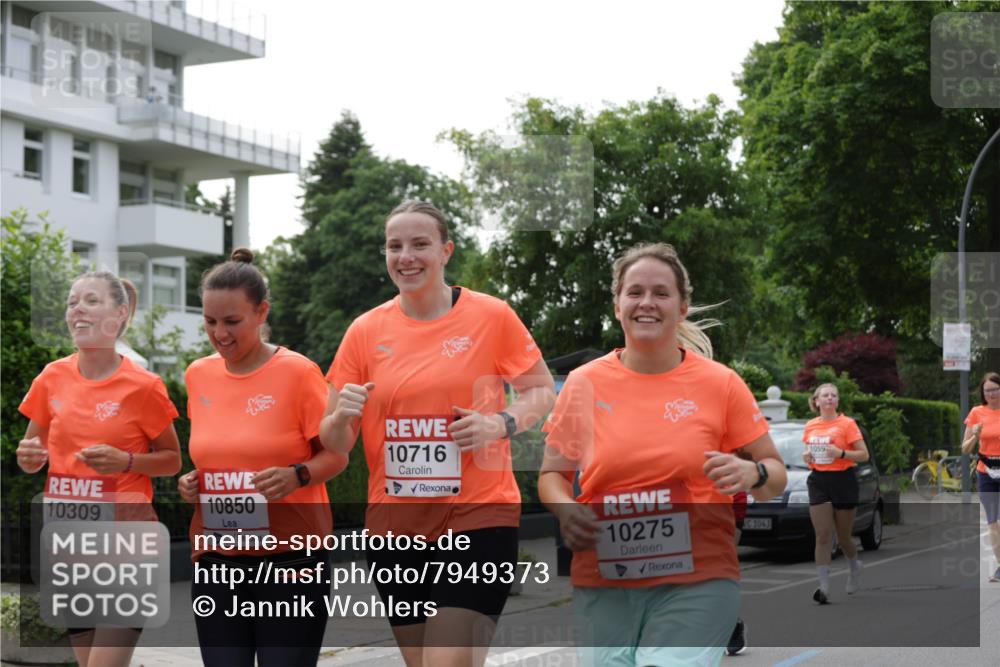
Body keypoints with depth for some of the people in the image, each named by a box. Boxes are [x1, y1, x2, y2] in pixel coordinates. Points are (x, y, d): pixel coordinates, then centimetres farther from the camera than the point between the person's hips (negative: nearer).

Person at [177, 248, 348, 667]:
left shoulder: (298, 372, -9)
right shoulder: (198, 375, 7)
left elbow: (336, 455, -3)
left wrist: (297, 475, -22)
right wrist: (192, 483, 1)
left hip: (289, 559, -5)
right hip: (216, 560, 5)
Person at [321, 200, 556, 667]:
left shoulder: (492, 316, -4)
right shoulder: (365, 330, 3)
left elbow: (542, 391, 5)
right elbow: (333, 443, 7)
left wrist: (500, 424, -15)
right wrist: (341, 417, -17)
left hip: (477, 518, -3)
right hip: (394, 525, 4)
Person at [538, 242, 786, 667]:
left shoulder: (720, 383, 1)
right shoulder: (584, 384, 4)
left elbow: (776, 475, 7)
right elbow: (552, 474, 12)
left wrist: (752, 473, -16)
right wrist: (565, 509, -10)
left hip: (697, 583, -2)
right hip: (602, 584, 2)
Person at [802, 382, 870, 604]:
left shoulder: (847, 424, -5)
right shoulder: (810, 426, 8)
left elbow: (864, 454, -7)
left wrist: (841, 453, -22)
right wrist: (806, 456, 0)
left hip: (843, 480, -3)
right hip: (818, 481, 3)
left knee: (843, 536, 8)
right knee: (823, 536, -6)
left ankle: (855, 566, 40)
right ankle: (824, 587, -9)